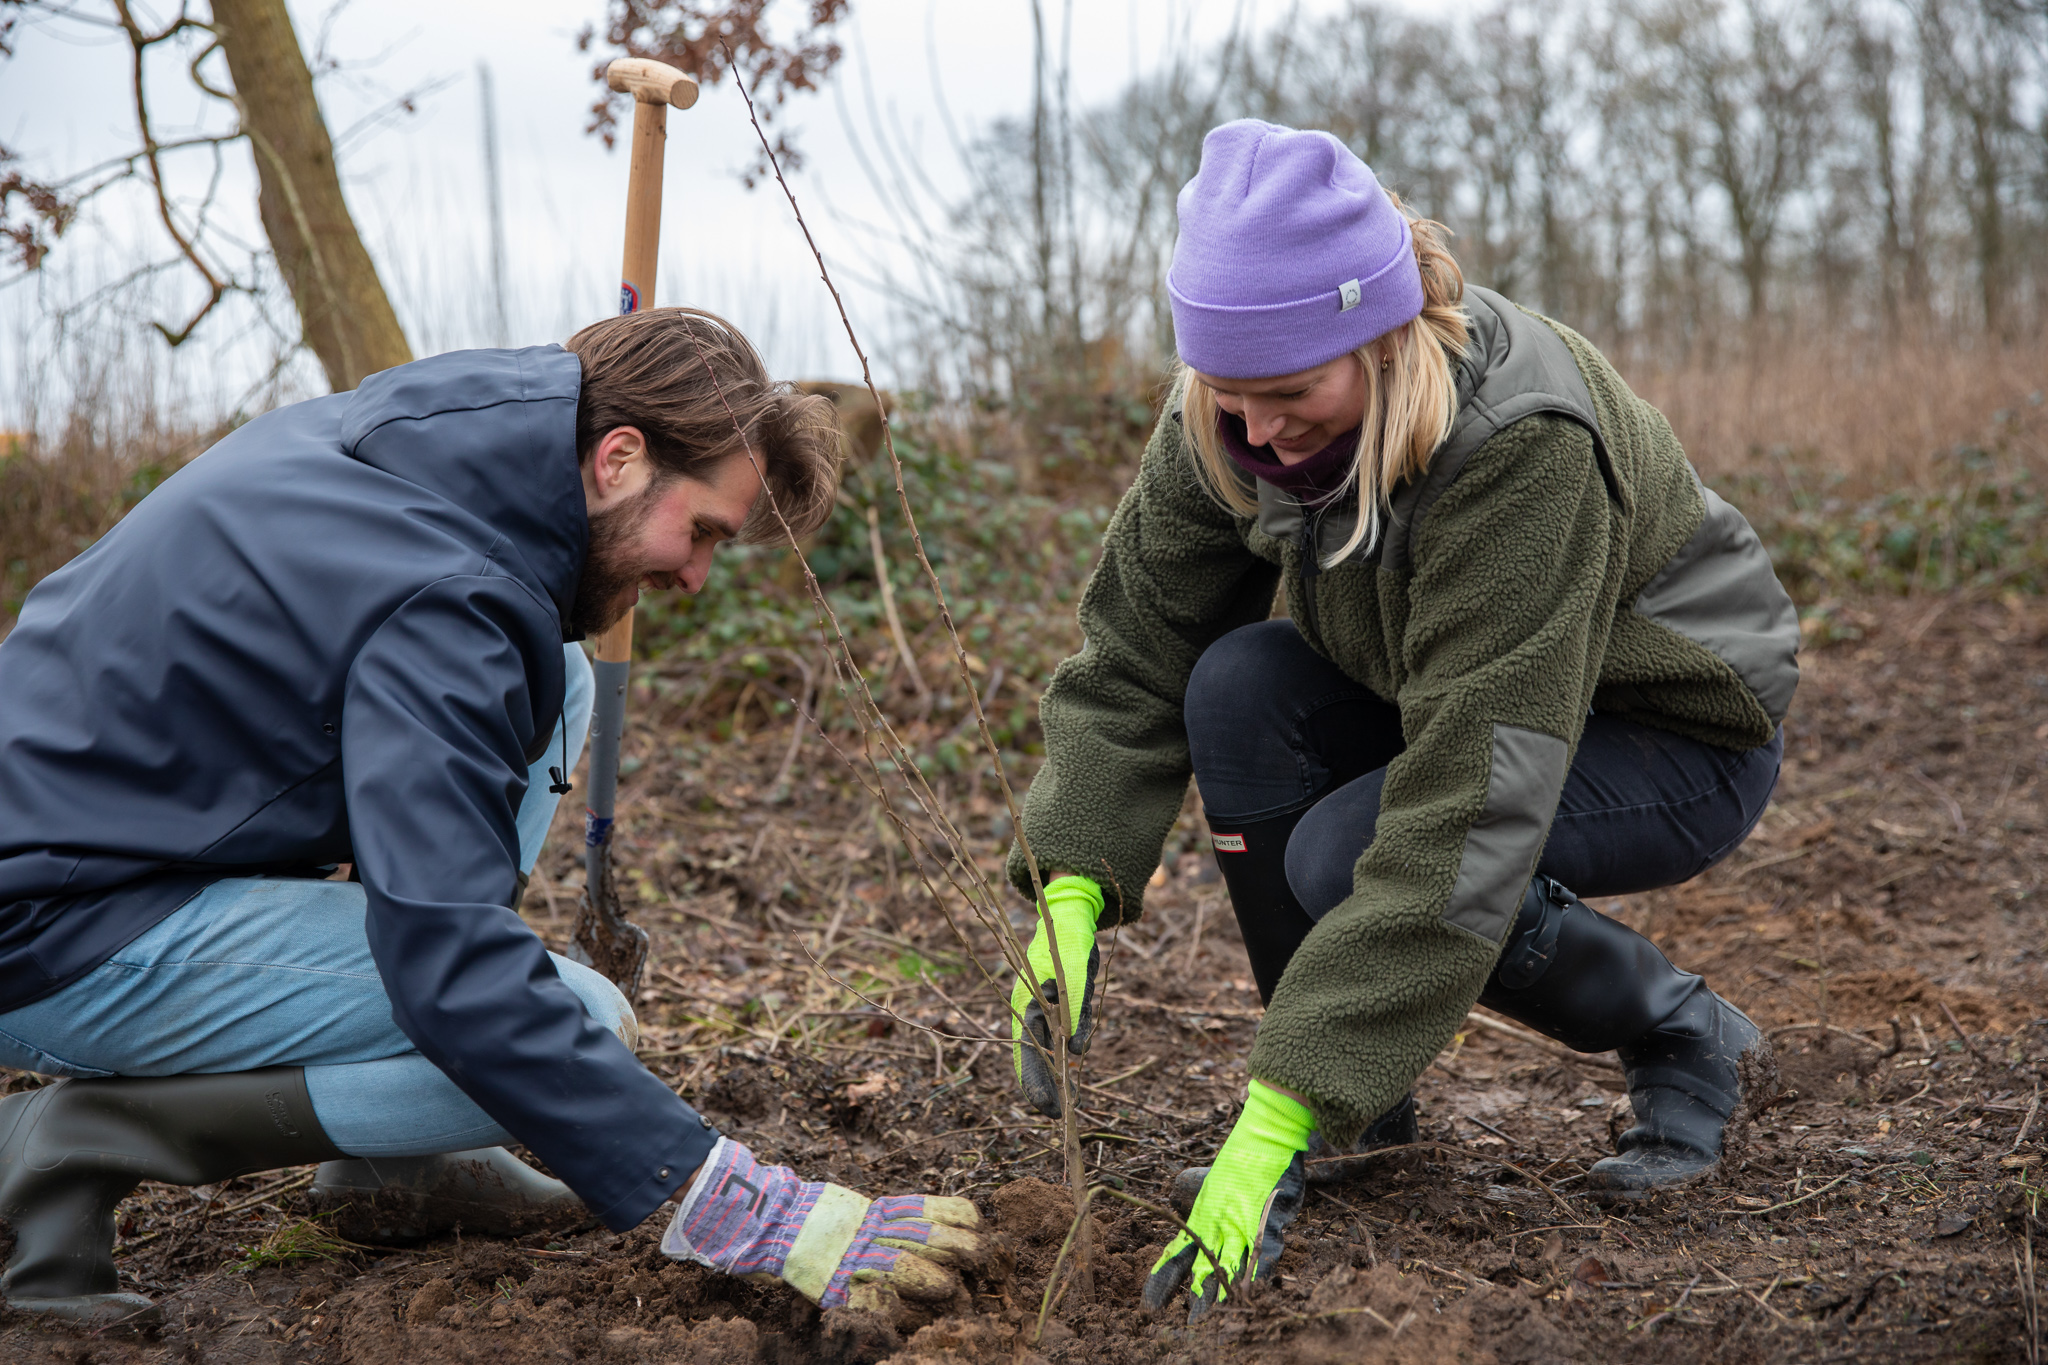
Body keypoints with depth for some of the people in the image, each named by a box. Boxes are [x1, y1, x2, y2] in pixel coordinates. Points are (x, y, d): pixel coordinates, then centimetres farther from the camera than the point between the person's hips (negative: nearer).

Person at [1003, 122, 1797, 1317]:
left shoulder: (1527, 448, -38)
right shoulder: (1233, 417, -18)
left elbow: (1466, 813, -42)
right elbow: (1136, 650, -11)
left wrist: (1280, 1114, -44)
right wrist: (1071, 893, -26)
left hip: (1686, 733, -6)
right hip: (1444, 694, 6)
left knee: (1350, 856, -29)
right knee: (1240, 684, -22)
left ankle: (1692, 1043, -2)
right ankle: (1357, 1112, -6)